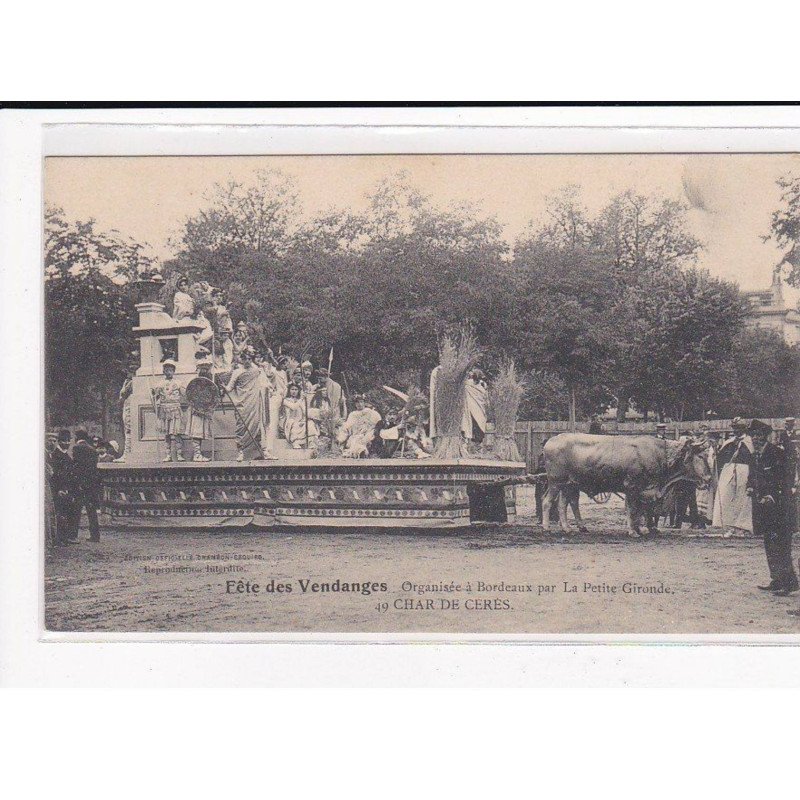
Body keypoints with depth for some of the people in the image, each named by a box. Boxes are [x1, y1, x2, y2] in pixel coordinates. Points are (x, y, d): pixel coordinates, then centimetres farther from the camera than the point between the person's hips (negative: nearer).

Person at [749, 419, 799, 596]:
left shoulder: (776, 453, -11)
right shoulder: (755, 456, 14)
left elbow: (784, 477, -15)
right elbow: (752, 476, 25)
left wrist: (772, 496, -22)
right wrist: (750, 488, 5)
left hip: (776, 505, -9)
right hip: (761, 504, 9)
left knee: (779, 543, -12)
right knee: (769, 543, 12)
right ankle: (777, 580, 19)